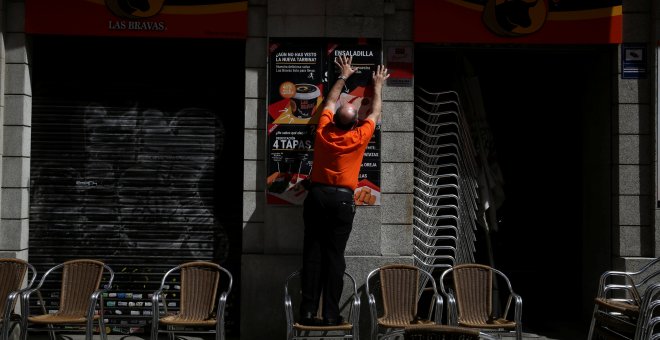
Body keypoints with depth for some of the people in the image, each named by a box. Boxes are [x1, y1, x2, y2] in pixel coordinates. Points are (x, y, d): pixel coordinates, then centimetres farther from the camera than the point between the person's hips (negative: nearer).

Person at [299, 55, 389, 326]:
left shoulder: (323, 131, 3)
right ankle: (331, 314, 0)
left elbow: (330, 103, 22)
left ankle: (308, 311, 1)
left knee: (312, 254, 2)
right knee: (334, 256, -1)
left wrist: (343, 76, 35)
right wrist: (378, 85, 30)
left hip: (316, 195, 3)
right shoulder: (359, 137, -4)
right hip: (342, 198, -3)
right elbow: (375, 113, 15)